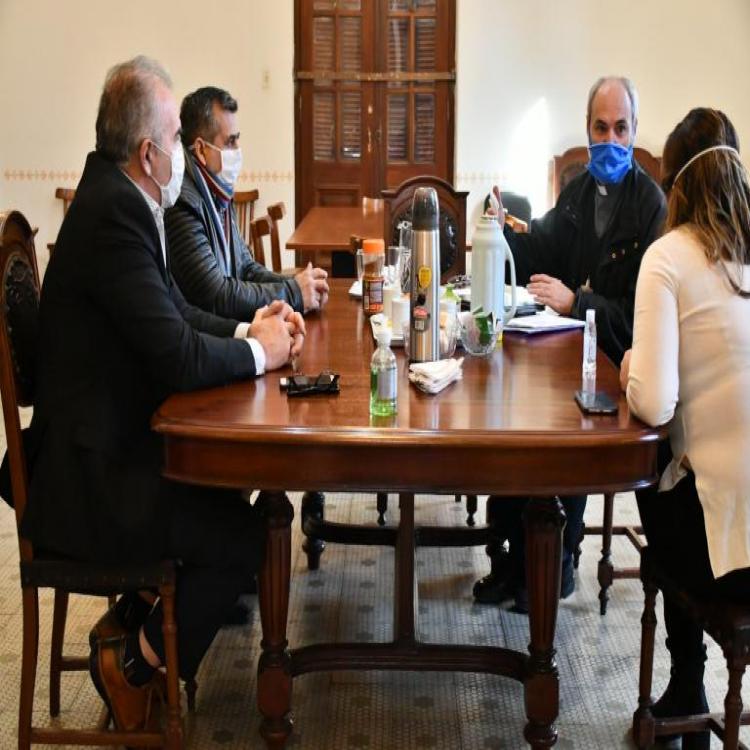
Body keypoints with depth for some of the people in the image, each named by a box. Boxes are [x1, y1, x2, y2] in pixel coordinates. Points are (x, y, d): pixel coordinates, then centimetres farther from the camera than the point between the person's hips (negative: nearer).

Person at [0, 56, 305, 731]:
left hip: (112, 442, 10)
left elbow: (174, 311, 15)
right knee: (244, 535, -10)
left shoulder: (119, 198, 6)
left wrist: (246, 329, 0)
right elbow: (180, 358, -27)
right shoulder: (114, 213, -25)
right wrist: (258, 353, -10)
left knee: (230, 483, 18)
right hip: (88, 480, -10)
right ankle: (138, 659, 8)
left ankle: (133, 619, 25)